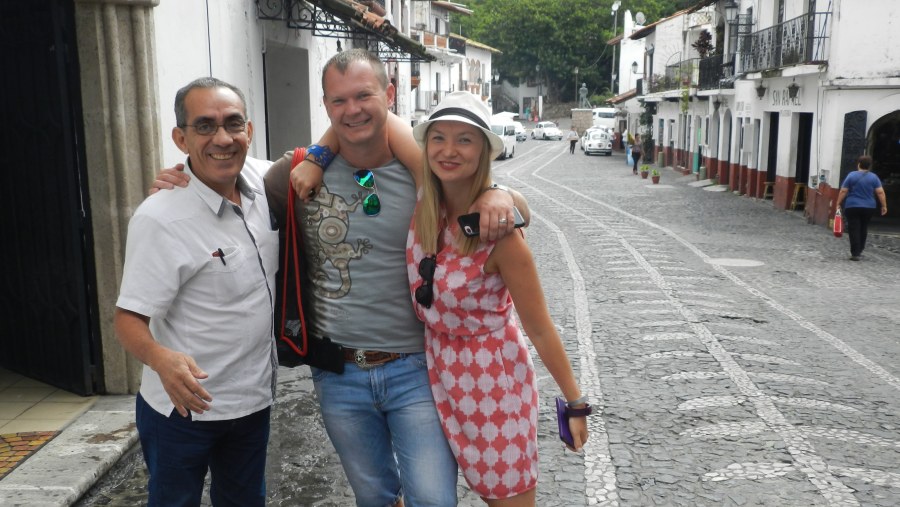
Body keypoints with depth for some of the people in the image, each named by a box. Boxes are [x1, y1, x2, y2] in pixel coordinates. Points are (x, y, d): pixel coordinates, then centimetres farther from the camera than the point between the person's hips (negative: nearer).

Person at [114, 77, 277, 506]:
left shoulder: (264, 181, -5)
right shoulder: (160, 219, -22)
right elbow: (128, 318, -21)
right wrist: (162, 359, -42)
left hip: (255, 400, 6)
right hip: (185, 409, -5)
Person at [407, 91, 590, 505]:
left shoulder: (498, 230, -24)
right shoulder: (422, 206, -11)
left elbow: (539, 329, -15)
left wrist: (575, 403, -8)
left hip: (493, 379, -5)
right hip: (437, 372, 5)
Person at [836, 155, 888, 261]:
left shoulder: (851, 176, -3)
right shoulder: (874, 177, 2)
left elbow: (843, 191, -4)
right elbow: (880, 192, -3)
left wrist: (838, 204, 2)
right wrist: (884, 206, 2)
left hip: (852, 207, -3)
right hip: (869, 208, 3)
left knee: (854, 230, -2)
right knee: (863, 229, 17)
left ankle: (855, 253, -8)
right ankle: (859, 250, 25)